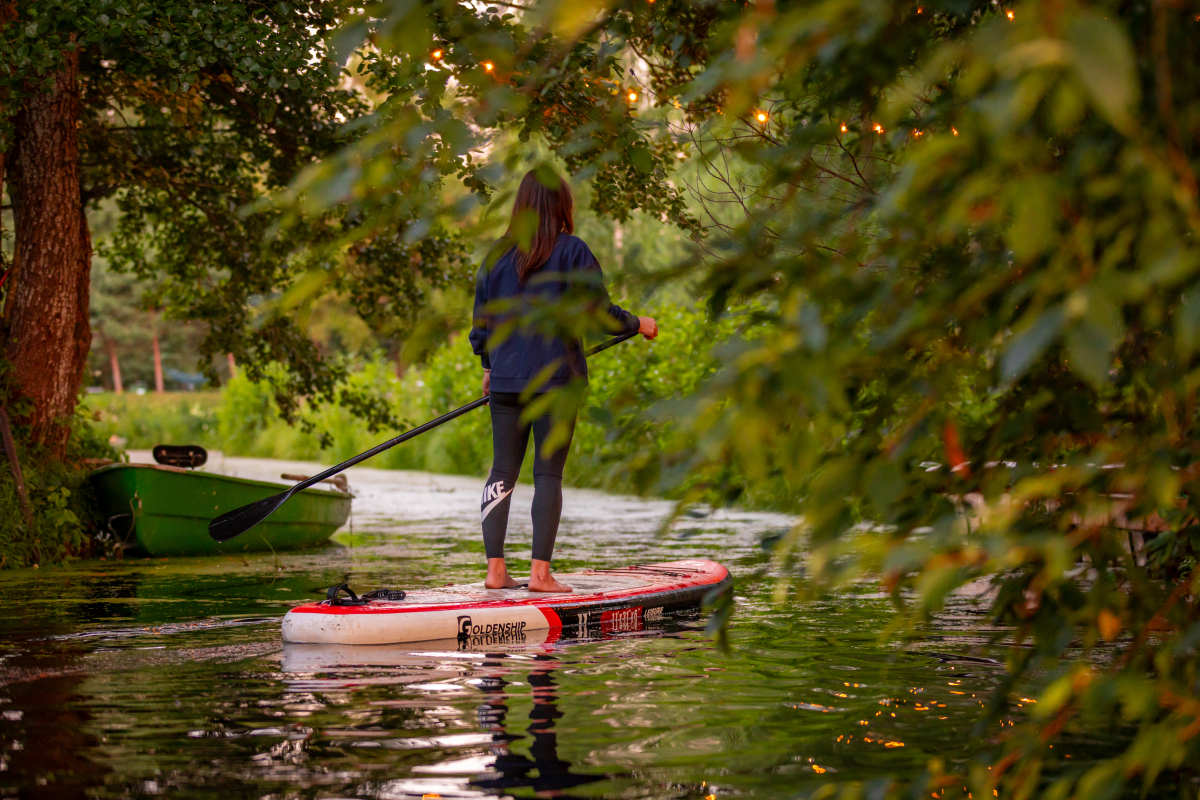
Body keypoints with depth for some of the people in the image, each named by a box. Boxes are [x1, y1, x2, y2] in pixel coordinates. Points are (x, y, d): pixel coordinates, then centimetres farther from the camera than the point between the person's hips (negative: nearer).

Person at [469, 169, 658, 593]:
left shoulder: (497, 255, 7)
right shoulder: (572, 251, -5)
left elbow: (481, 319, 11)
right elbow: (600, 310, -5)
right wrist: (639, 325, 13)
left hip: (505, 380, 4)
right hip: (555, 377, -4)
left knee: (502, 472, 8)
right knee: (548, 474, 0)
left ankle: (495, 568, 5)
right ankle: (540, 571, -2)